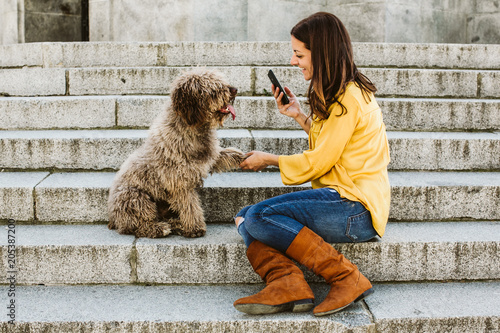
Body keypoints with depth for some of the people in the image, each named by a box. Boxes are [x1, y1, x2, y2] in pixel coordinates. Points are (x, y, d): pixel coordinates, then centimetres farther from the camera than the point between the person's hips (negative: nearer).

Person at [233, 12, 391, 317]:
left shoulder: (348, 98, -15)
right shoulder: (338, 93, 16)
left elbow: (319, 162, -13)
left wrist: (269, 160, 0)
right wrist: (300, 117, 15)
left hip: (356, 210, -10)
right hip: (340, 198, 10)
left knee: (259, 216, -22)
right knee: (244, 217, -1)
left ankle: (347, 278, -18)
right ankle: (288, 284, -22)